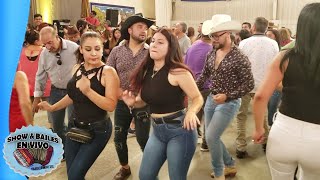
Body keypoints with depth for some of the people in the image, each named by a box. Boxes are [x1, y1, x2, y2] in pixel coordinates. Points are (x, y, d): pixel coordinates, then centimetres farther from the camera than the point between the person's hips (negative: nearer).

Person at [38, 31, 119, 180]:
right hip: (75, 126, 7)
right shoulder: (77, 68, 2)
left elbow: (111, 105, -25)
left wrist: (88, 91, -35)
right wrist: (52, 108, 13)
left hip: (97, 129, -6)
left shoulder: (108, 72, -17)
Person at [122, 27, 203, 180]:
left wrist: (191, 112, -32)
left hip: (179, 130, -7)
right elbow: (144, 100, 16)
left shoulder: (177, 72, -16)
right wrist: (132, 102, -5)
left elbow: (198, 98, -12)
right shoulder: (146, 71, 5)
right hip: (157, 130, 7)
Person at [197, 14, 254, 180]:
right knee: (212, 137, 13)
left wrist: (227, 96, -22)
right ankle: (230, 166, 35)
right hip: (211, 99, 7)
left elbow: (249, 84, -15)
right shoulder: (211, 54, 3)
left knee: (211, 138, -9)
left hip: (228, 103, -7)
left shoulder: (239, 58, -17)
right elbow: (204, 75, 15)